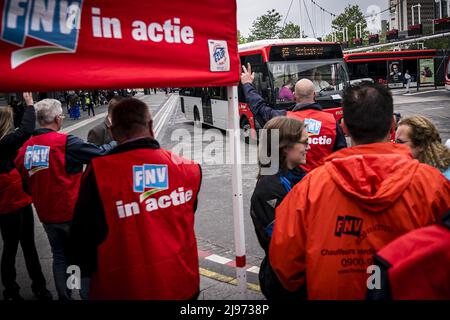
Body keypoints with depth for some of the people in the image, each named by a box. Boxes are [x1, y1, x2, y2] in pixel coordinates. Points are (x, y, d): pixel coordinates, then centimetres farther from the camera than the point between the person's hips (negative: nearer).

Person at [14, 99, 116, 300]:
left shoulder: (25, 148, -2)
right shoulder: (65, 142, -20)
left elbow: (26, 183, 7)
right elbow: (100, 153, -17)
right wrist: (118, 143, 1)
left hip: (46, 215, 6)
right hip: (72, 213, -5)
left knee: (59, 256, 19)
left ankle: (64, 297, 28)